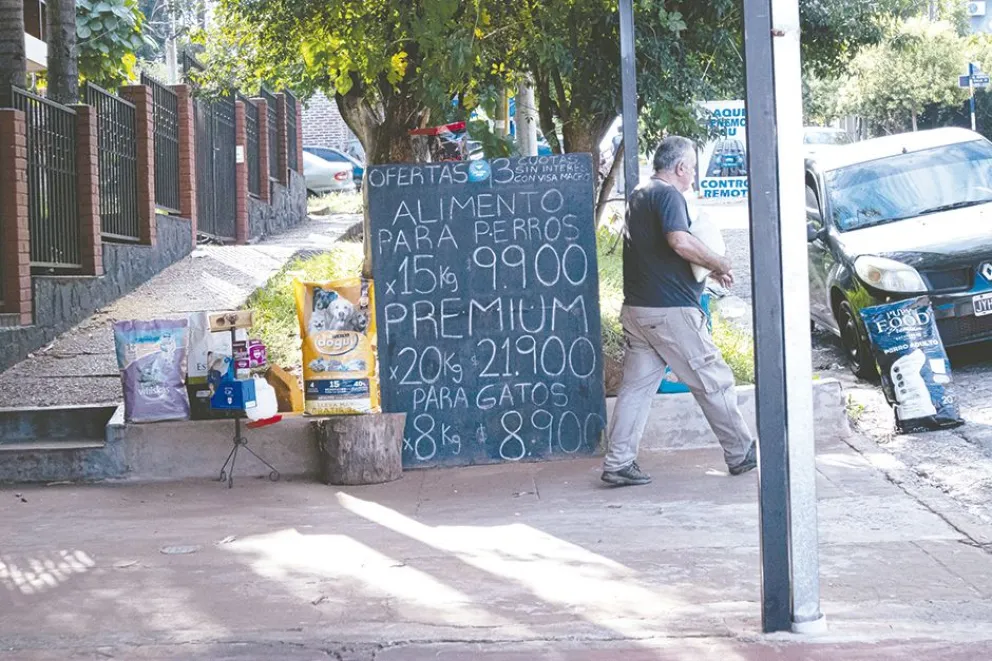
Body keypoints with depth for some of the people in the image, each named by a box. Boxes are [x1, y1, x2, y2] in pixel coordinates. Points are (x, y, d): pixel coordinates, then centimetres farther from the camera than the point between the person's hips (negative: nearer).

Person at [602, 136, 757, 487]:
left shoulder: (639, 195, 19)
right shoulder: (668, 194, -12)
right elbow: (680, 242, -28)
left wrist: (707, 270, 19)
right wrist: (718, 262, -12)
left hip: (636, 309, 9)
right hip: (670, 309, -9)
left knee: (636, 386, 7)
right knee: (713, 381, 4)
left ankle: (617, 463, 1)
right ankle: (741, 454, 13)